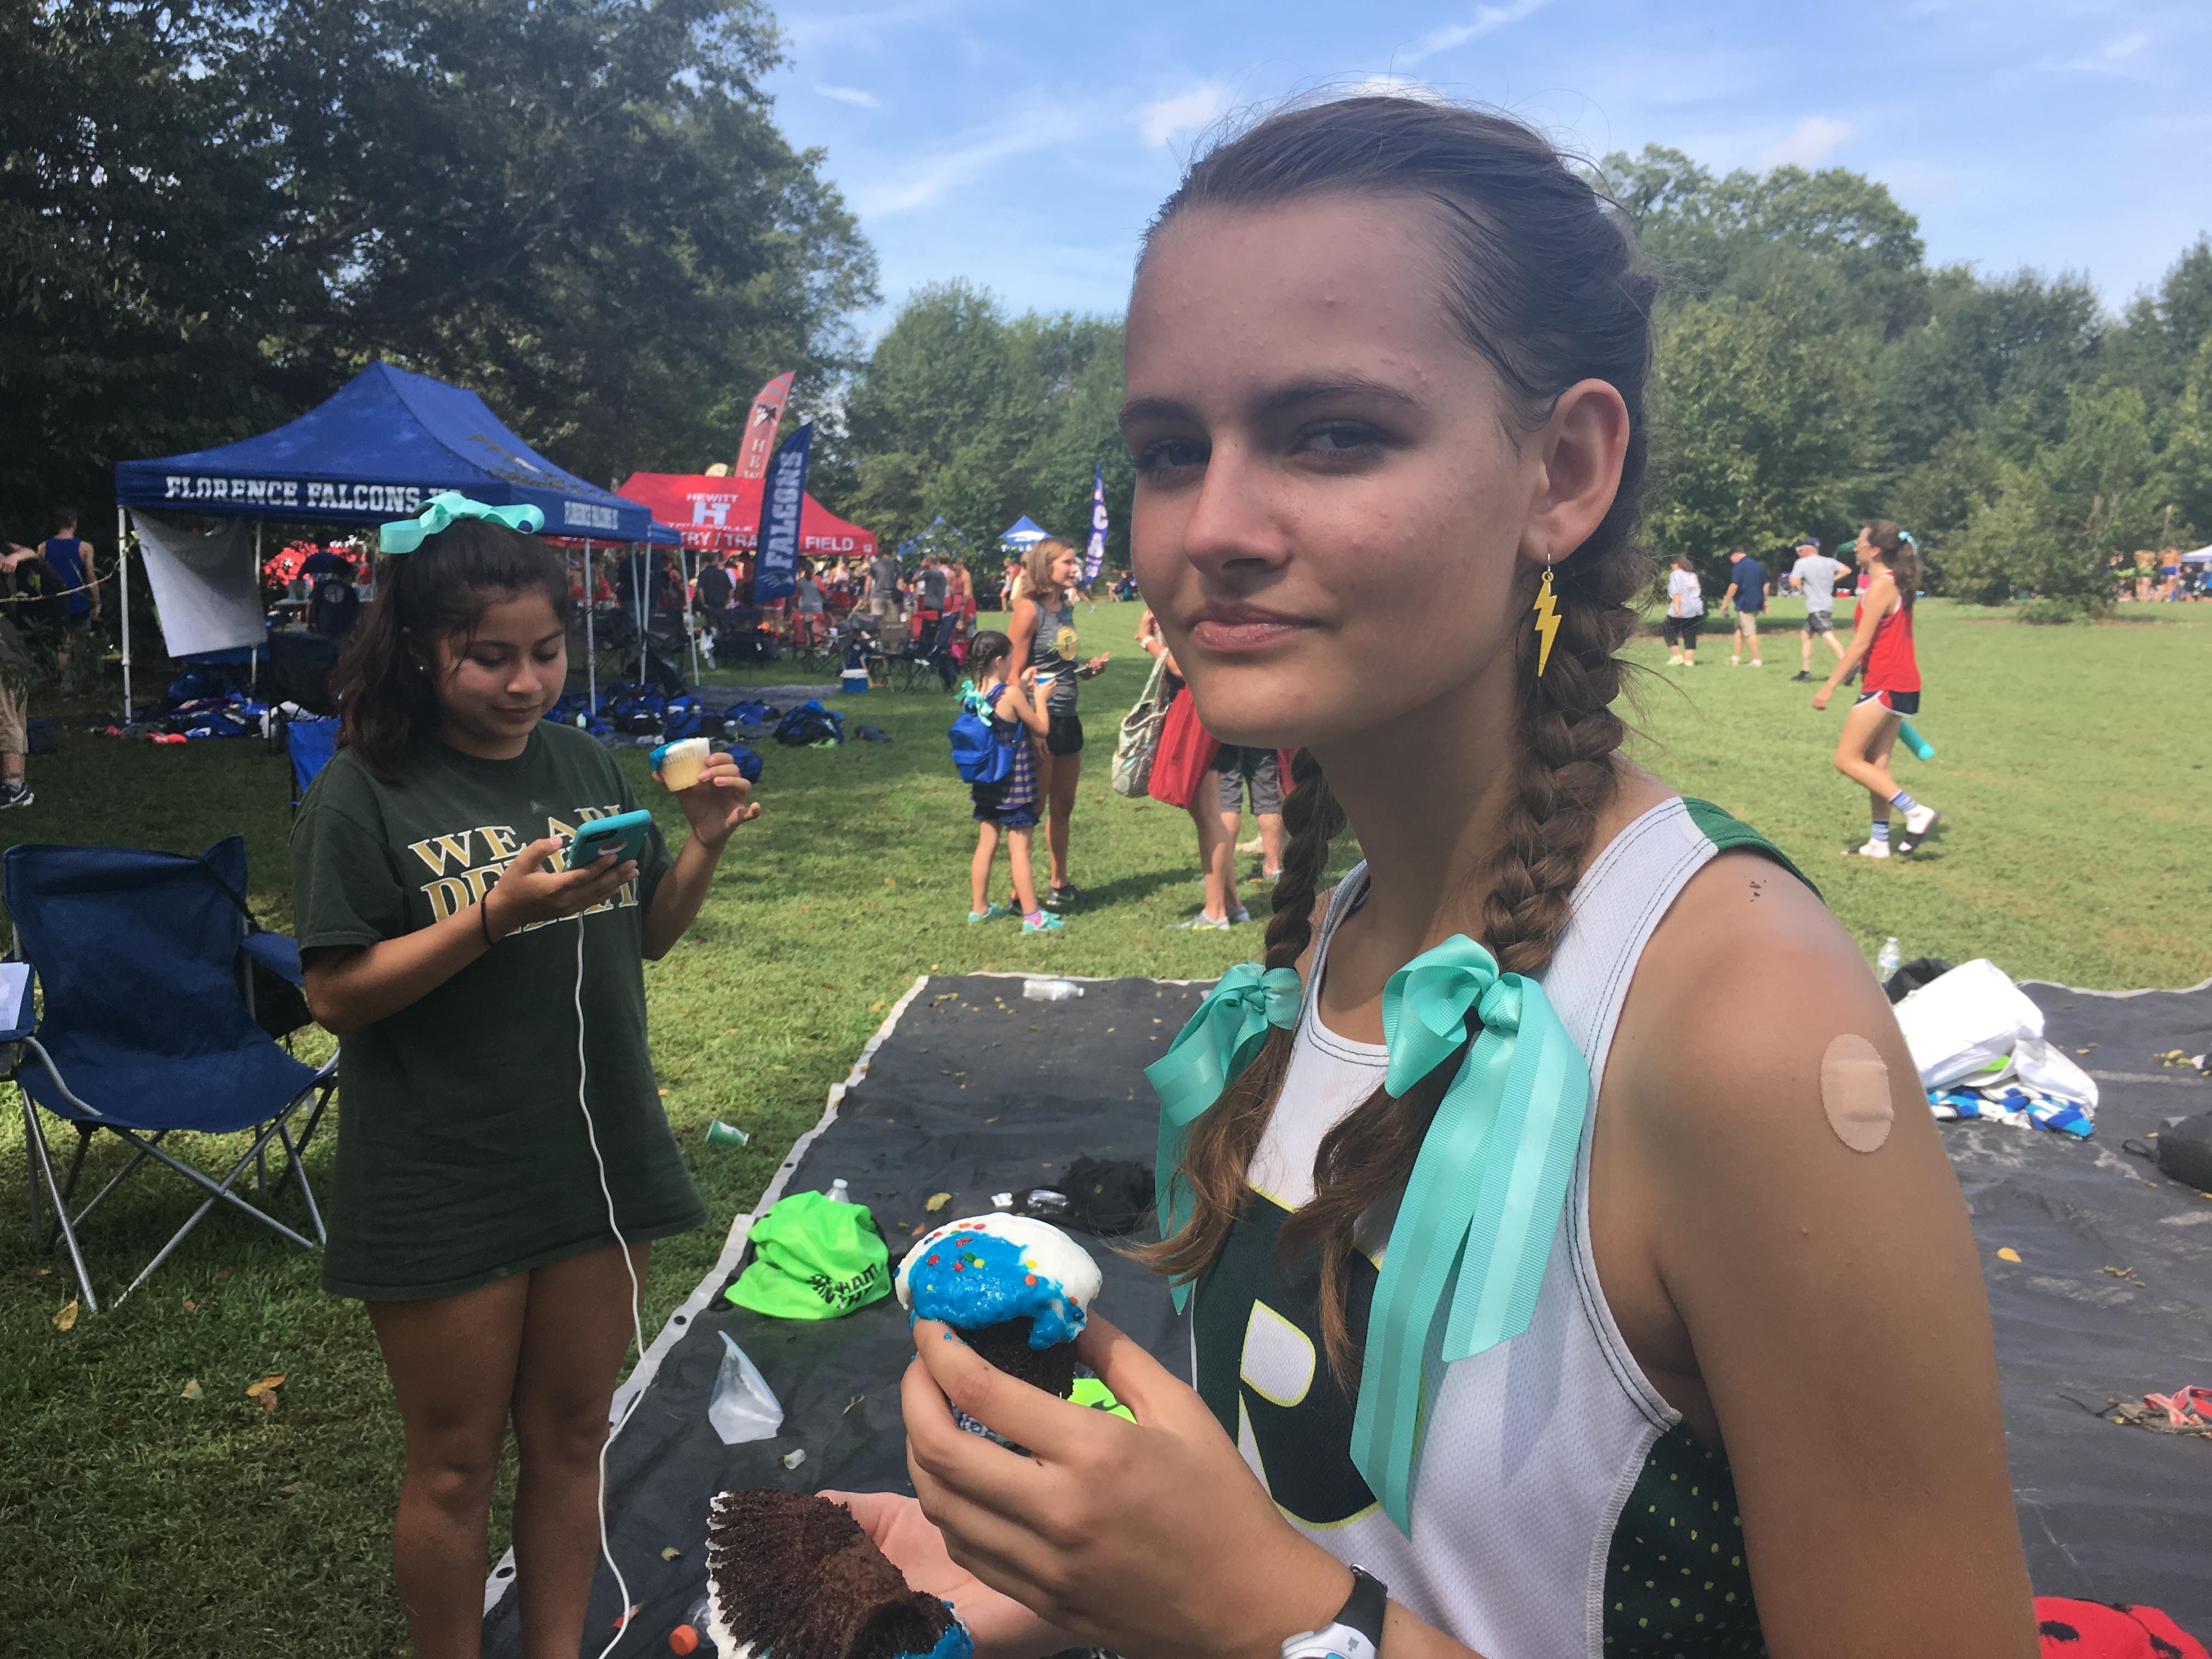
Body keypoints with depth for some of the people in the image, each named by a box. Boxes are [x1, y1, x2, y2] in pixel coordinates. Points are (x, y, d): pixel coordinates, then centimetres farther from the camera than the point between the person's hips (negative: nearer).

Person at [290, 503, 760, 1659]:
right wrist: (498, 913, -26)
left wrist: (702, 848, -8)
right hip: (443, 1200, -4)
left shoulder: (586, 764, 2)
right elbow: (337, 996, -15)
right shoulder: (365, 794, -12)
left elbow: (642, 937, 10)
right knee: (456, 1466, 12)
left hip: (597, 1164, 5)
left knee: (570, 1436, 18)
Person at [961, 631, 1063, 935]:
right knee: (1019, 849, -2)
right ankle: (1032, 916, 2)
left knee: (986, 844, 15)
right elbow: (1042, 728, -9)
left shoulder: (975, 692, 0)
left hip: (987, 782, 7)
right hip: (1015, 784, -7)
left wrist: (1020, 687, 15)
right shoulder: (1011, 695, -19)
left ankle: (979, 908, 23)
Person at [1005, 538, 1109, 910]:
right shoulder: (1029, 609, -13)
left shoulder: (1066, 607, 11)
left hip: (1068, 719, 8)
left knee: (1063, 806, 16)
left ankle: (1061, 884, 29)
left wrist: (1087, 668, 3)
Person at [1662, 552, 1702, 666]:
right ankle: (1689, 660, 2)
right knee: (1690, 635, 7)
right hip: (1696, 610, 6)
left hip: (1680, 611, -6)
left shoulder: (1676, 574, -5)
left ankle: (1677, 656, -3)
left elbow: (1676, 593, -14)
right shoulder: (1693, 575, 17)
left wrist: (1677, 609, -20)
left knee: (1670, 633, 6)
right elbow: (1698, 592, 23)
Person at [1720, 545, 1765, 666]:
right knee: (1740, 629, 18)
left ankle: (1757, 661, -6)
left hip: (1744, 604, -9)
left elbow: (1734, 586, -18)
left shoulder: (1739, 566, -11)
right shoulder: (1758, 565, 14)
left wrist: (1726, 602, -10)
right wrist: (1764, 602, 24)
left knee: (1750, 632, -6)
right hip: (1757, 604, 9)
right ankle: (1735, 658, 20)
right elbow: (1765, 585, 18)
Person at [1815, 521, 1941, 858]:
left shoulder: (1881, 586, -14)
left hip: (1885, 686, -10)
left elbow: (1861, 643, -18)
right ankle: (1879, 842, 15)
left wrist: (1830, 685, -16)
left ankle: (1917, 813, -11)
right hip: (1901, 684, 10)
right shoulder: (1896, 583, 14)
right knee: (1876, 764, 12)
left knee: (1847, 760, -6)